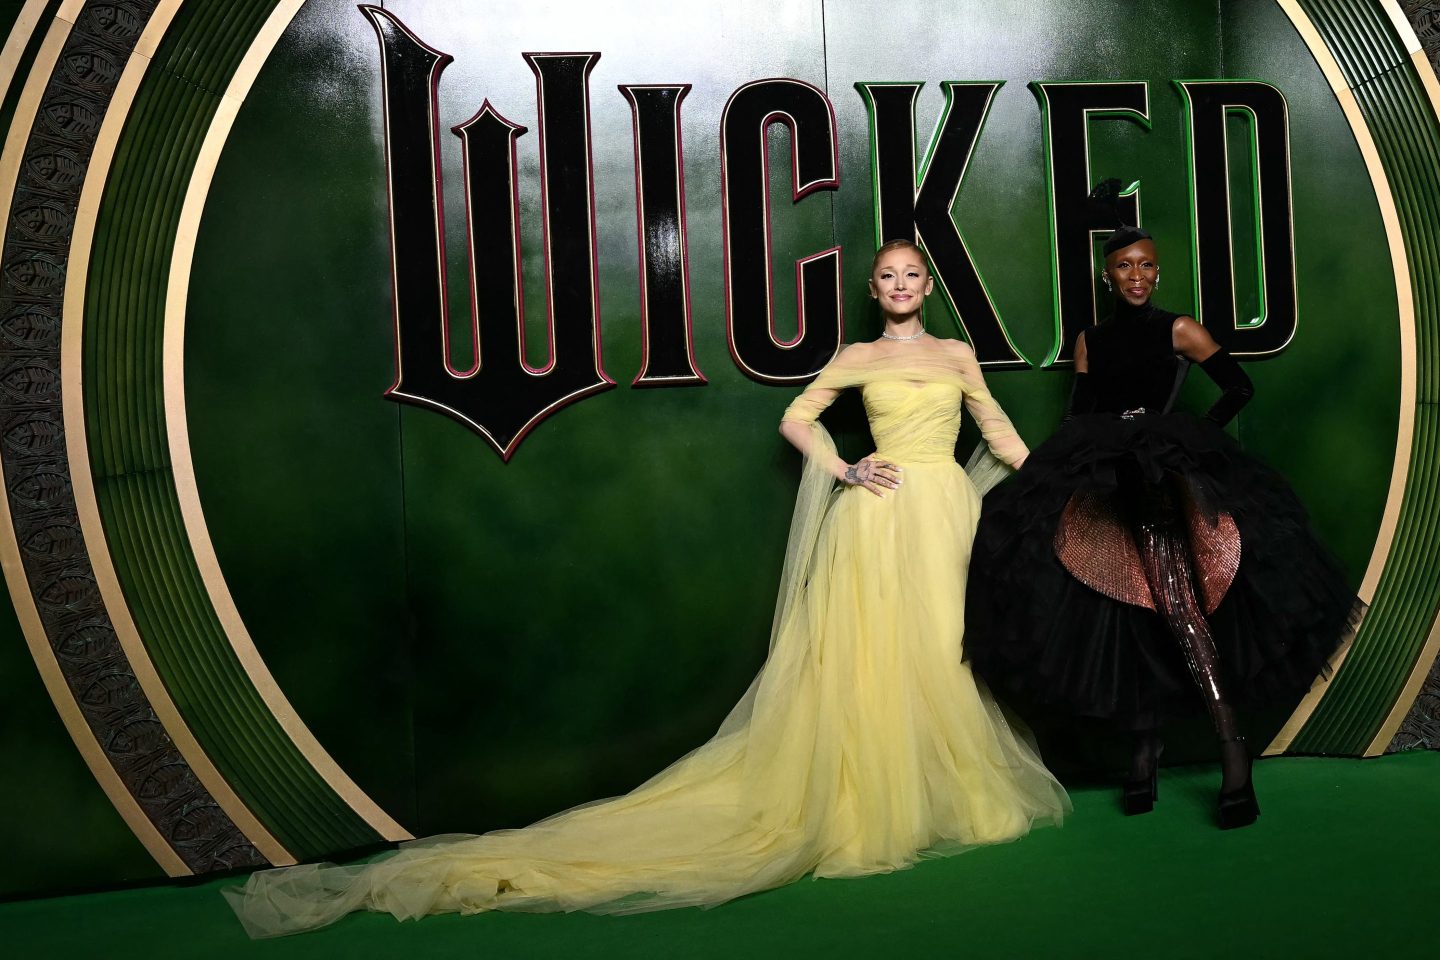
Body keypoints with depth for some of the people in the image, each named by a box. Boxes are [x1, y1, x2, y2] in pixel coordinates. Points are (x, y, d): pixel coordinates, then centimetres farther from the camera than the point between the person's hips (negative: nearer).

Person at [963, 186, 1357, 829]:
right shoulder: (1089, 341, 17)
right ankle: (1145, 745, 11)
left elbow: (1239, 387, 7)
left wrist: (1199, 433, -3)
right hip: (1103, 484, 4)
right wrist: (1064, 477, 3)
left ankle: (1231, 745, -20)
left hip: (1165, 471, -4)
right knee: (1128, 611, 2)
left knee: (1170, 594, -22)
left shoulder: (1177, 330, 7)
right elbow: (1079, 416, 14)